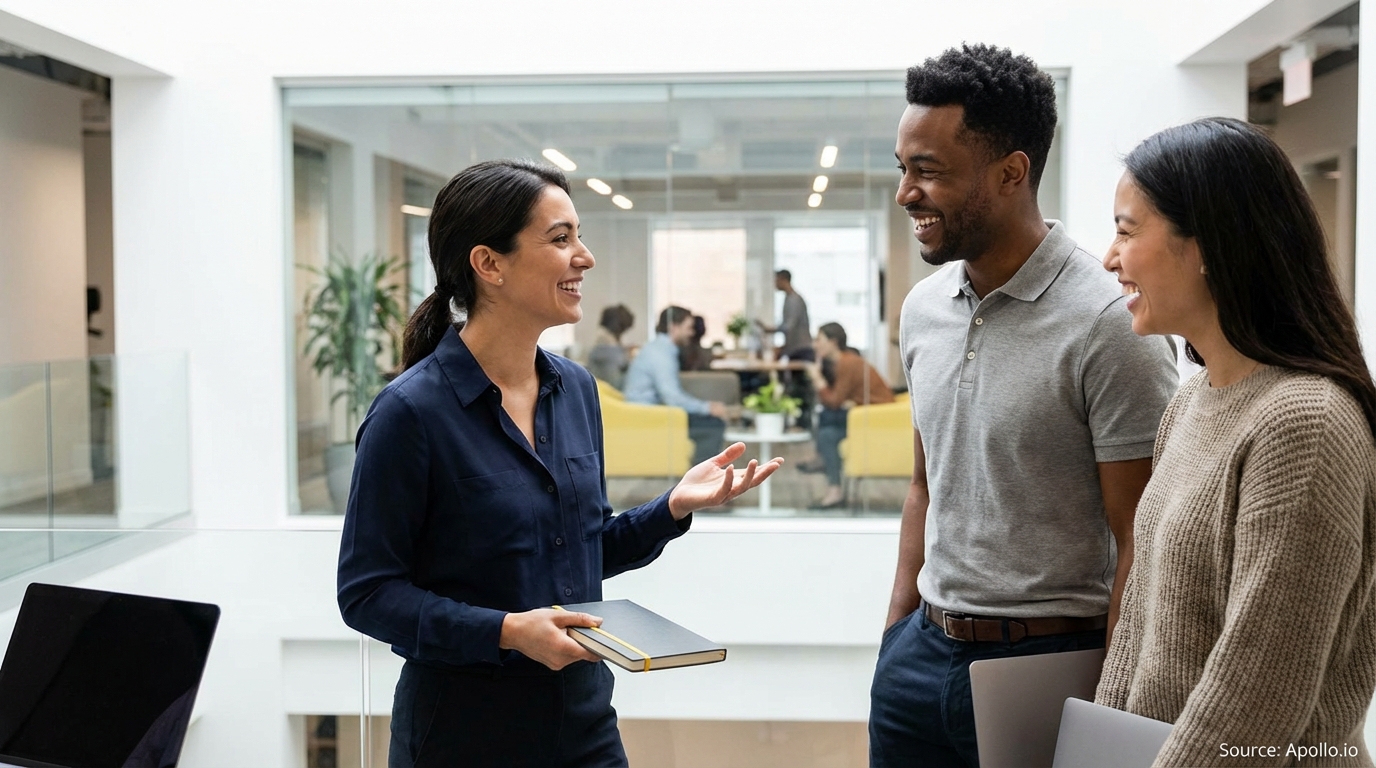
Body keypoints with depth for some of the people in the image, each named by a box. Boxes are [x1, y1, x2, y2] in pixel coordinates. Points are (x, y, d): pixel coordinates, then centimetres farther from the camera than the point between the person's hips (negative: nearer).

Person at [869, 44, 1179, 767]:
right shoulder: (923, 309, 5)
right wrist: (895, 637, 12)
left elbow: (1140, 543, -14)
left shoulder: (1109, 325, -16)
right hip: (922, 652, 6)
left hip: (1047, 657, -6)